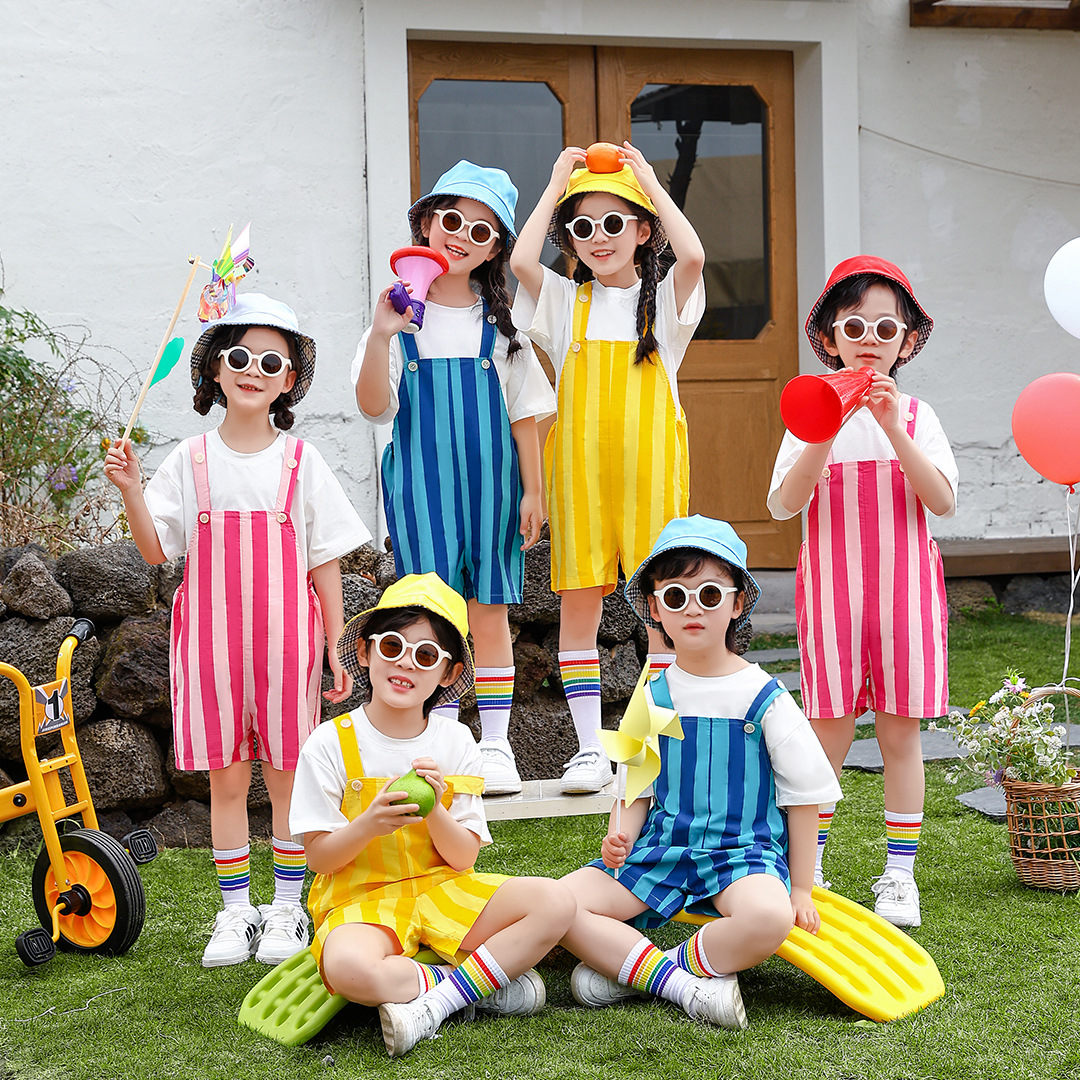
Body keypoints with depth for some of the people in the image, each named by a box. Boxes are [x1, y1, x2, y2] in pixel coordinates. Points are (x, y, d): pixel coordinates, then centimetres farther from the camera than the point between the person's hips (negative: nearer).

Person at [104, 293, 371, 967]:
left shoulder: (300, 462, 2)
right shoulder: (191, 461, 4)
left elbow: (326, 562, 4)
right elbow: (156, 551, 4)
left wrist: (337, 649, 2)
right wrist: (131, 489, -11)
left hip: (284, 636, -1)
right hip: (212, 637, 1)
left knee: (287, 773, 4)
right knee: (226, 777, 6)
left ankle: (287, 908, 17)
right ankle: (236, 909, 17)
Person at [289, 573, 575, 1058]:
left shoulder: (455, 741, 2)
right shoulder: (331, 744, -5)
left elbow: (463, 858, 0)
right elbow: (319, 857, -5)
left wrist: (434, 809, -20)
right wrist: (369, 825, -25)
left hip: (442, 890, 3)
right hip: (361, 898, -3)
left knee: (554, 901, -21)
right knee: (348, 967, -39)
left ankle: (438, 1003, -22)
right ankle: (490, 977, -18)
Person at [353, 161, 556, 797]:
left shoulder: (499, 322, 7)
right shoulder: (401, 316, 1)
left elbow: (525, 414, 8)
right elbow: (375, 407, -8)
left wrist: (533, 491, 2)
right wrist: (380, 336, -21)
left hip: (491, 481, 1)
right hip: (421, 482, -1)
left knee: (490, 612, 4)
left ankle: (496, 746, 13)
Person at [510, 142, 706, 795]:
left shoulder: (665, 299, 5)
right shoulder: (564, 301, 9)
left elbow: (692, 256, -17)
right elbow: (521, 261, -10)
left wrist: (649, 181, -6)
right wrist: (556, 188, 0)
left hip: (649, 465, -1)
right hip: (580, 465, 2)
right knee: (579, 597, 1)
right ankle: (590, 746, 9)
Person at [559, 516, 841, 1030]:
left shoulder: (765, 698, -4)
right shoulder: (652, 697, 7)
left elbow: (804, 798, 1)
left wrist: (800, 890, 1)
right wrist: (620, 836, -8)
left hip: (744, 848, -3)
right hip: (663, 846, 3)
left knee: (769, 916, -38)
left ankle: (625, 965, -20)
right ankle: (681, 982, -19)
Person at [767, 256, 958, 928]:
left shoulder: (916, 416, 4)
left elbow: (944, 502, -9)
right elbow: (783, 504, -8)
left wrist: (894, 430, -19)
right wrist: (826, 435, -20)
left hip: (904, 588, 1)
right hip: (833, 588, -1)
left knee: (901, 731, 4)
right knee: (829, 732, 1)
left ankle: (900, 872, 14)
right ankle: (806, 866, 15)